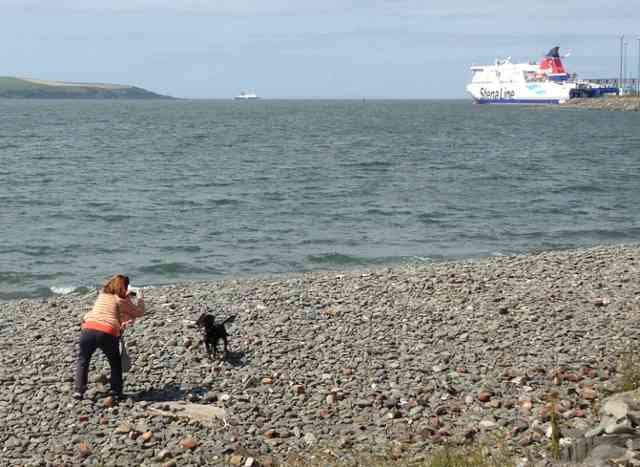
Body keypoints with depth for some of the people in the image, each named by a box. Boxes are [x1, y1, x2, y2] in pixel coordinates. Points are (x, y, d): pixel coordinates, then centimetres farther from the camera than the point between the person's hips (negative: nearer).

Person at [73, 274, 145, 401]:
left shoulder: (102, 295, 22)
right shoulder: (122, 300, 10)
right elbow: (139, 312, 20)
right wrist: (140, 298, 36)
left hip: (88, 329, 3)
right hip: (108, 333, -3)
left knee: (83, 360, 23)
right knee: (115, 363, 21)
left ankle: (78, 391, 14)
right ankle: (116, 392, 20)